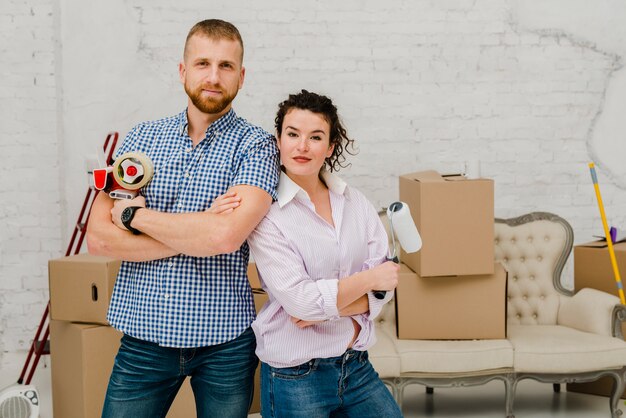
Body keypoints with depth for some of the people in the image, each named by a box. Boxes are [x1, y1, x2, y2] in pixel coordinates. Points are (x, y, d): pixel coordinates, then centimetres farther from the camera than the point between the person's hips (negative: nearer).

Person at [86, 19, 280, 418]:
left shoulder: (256, 145, -5)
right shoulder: (141, 138, 5)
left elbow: (227, 235, -22)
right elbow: (99, 237, -5)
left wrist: (135, 214, -11)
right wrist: (199, 235, -13)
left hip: (225, 340, -2)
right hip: (143, 335, 2)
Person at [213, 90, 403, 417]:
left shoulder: (356, 202, 2)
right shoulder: (266, 213, -12)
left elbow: (383, 286, -1)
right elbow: (300, 301, -20)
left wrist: (329, 310, -16)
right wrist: (369, 279, -11)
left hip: (357, 367, 5)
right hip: (294, 377, -4)